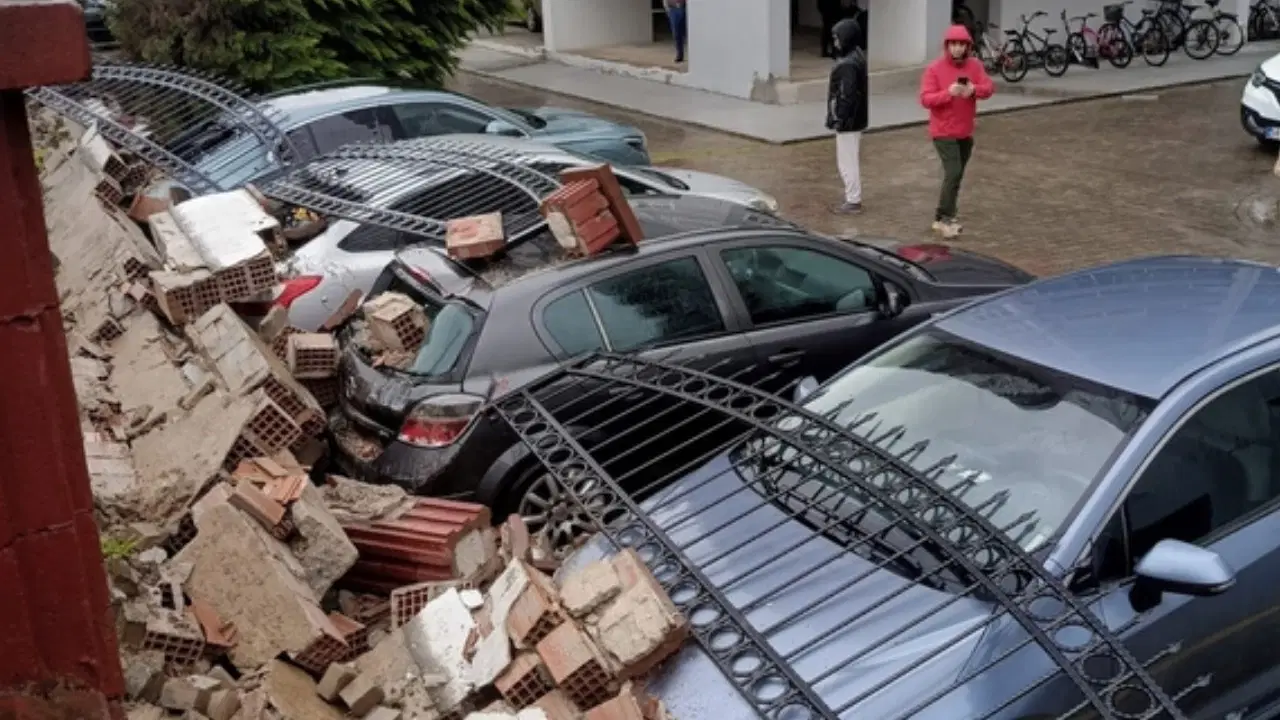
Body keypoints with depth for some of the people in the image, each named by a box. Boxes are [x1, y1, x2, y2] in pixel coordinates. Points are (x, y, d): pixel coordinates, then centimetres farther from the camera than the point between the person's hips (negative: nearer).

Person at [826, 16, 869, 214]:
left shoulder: (847, 64, -22)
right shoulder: (859, 57, 9)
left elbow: (847, 96, -25)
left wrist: (839, 119, -19)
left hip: (848, 122, -10)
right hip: (857, 119, 10)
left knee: (847, 162, -1)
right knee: (851, 161, 19)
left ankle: (853, 202, 5)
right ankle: (854, 198, 28)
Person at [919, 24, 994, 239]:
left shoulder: (974, 65, 3)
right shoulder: (934, 68, -11)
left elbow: (989, 88, -2)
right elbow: (925, 99, -15)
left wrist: (974, 89, -23)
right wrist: (948, 93, -29)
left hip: (966, 132, 6)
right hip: (943, 132, -6)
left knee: (957, 175, 12)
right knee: (953, 173, -16)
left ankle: (945, 215, 23)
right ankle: (944, 218, -7)